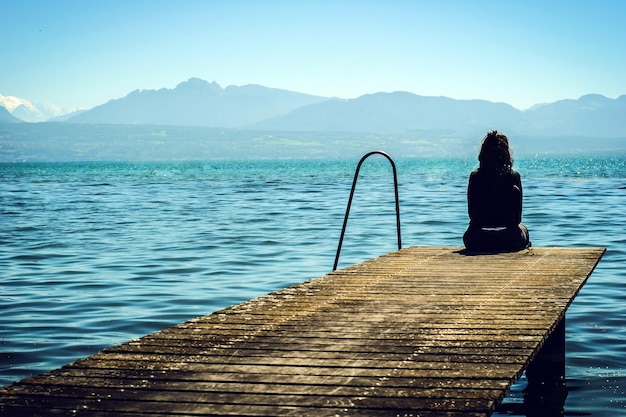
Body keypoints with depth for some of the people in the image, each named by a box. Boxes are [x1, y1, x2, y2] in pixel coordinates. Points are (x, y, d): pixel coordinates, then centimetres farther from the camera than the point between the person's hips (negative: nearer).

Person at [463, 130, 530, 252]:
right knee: (523, 229, 34)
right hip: (508, 242, 0)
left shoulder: (475, 176, -1)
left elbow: (471, 212, 6)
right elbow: (518, 216, 1)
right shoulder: (514, 176, -3)